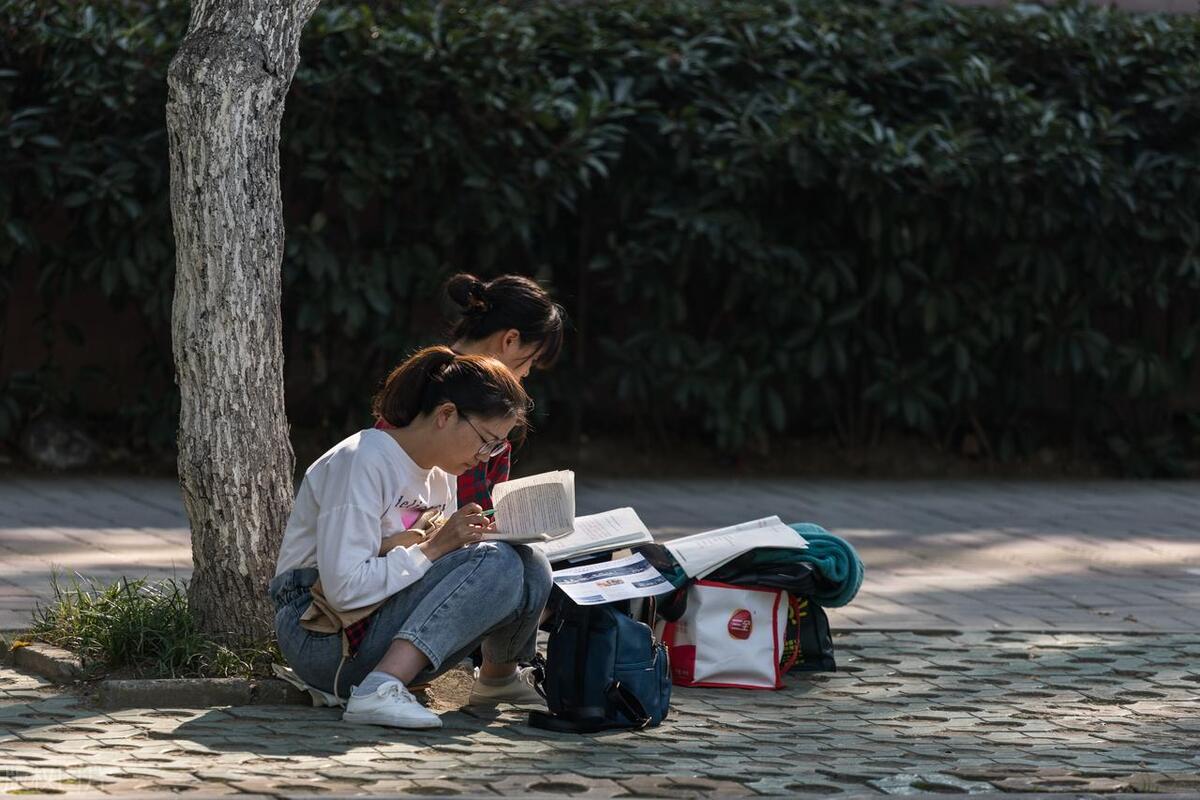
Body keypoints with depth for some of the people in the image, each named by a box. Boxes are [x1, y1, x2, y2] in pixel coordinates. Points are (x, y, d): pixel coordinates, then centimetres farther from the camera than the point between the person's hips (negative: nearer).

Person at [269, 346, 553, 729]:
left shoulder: (440, 474, 11)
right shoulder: (363, 461, -17)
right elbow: (344, 588, -23)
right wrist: (434, 547, -21)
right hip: (322, 636, -9)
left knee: (530, 569, -5)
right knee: (495, 564, -25)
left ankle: (499, 676, 21)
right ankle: (381, 689, -35)